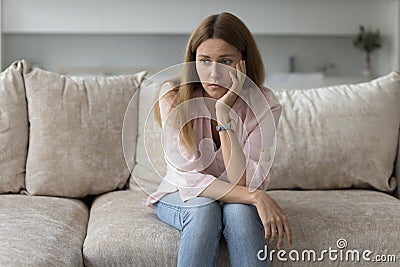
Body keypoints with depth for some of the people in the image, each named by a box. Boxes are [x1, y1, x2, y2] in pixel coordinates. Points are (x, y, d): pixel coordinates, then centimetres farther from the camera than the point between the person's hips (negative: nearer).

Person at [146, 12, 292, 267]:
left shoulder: (263, 104, -19)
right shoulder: (174, 96, -20)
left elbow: (245, 184, -26)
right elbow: (188, 178, -25)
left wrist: (224, 114, -35)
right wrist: (256, 197, -37)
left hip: (236, 202, 1)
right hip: (181, 198, 0)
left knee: (239, 208, -34)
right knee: (204, 207, -34)